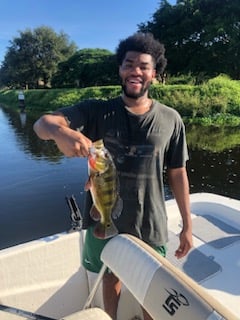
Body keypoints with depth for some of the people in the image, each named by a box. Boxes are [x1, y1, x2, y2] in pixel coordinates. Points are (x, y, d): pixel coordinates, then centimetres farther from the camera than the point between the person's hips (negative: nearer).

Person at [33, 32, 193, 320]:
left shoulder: (170, 120, -6)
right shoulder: (97, 111, -8)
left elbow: (177, 174, -1)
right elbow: (42, 123, -20)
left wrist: (187, 225, 3)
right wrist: (60, 131, -44)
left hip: (150, 226, 0)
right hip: (104, 221, 1)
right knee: (110, 277, 24)